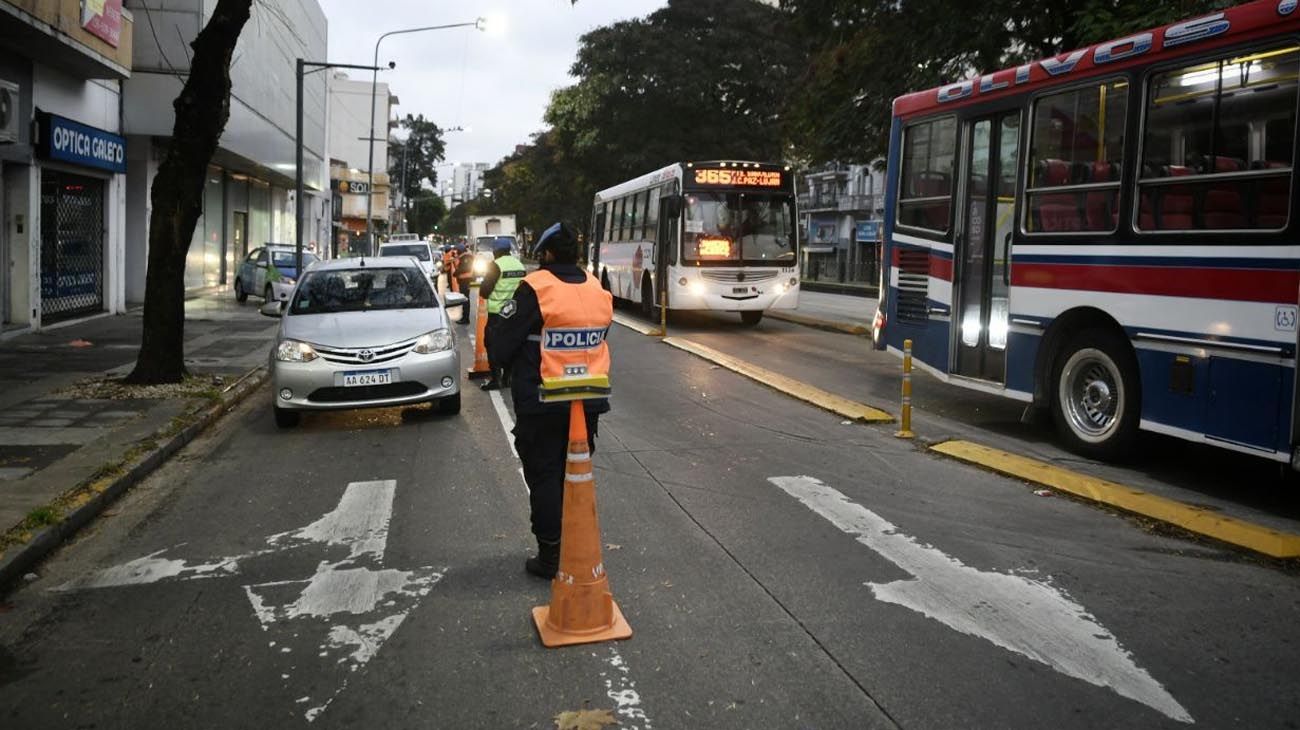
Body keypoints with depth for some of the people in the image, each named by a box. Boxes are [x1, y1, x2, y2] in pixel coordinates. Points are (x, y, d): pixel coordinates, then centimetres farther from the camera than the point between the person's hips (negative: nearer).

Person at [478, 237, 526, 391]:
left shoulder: (496, 265, -13)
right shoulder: (520, 265, 7)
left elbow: (484, 291, -13)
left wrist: (483, 288, 7)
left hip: (498, 313, -7)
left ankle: (495, 379, 0)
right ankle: (507, 377, 19)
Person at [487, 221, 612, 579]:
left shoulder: (535, 288, -15)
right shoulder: (598, 290, 3)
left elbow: (499, 348, -13)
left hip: (541, 403, -5)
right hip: (588, 402, 5)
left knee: (544, 477, 6)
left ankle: (550, 557, 12)